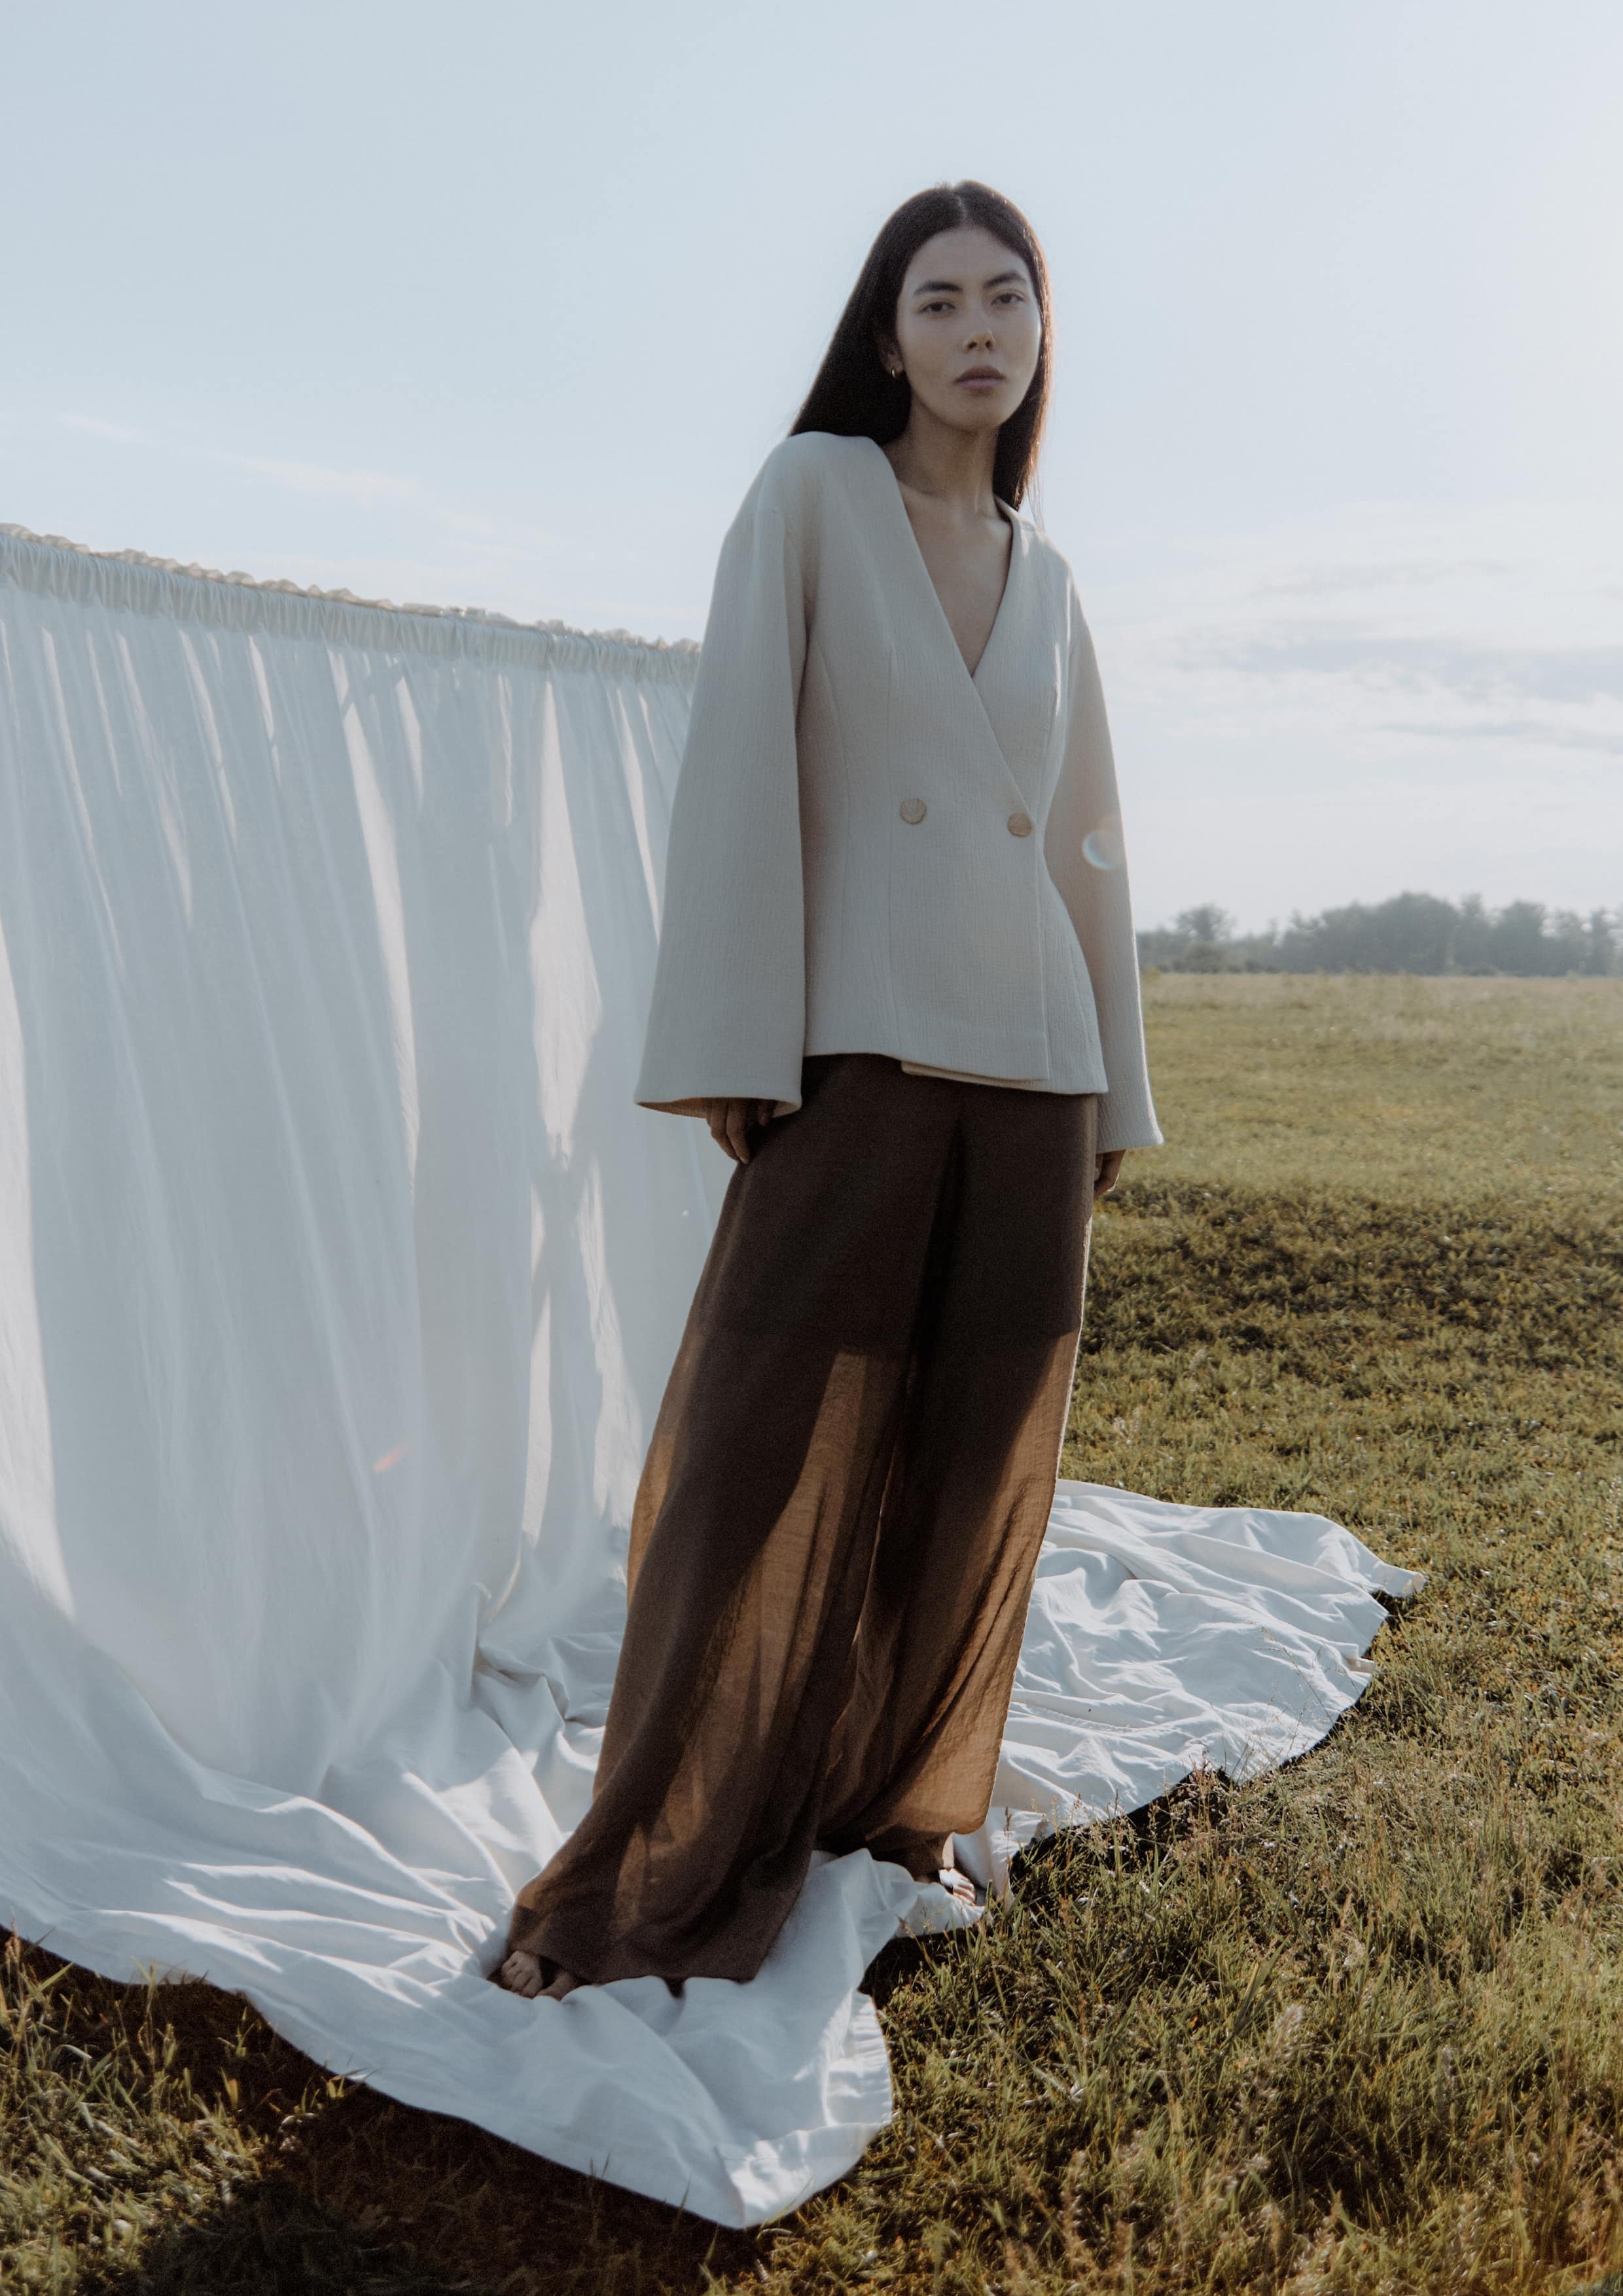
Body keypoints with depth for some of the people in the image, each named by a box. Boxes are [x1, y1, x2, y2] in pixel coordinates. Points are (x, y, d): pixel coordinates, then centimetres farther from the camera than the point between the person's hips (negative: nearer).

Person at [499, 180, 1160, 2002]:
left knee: (975, 1468, 8)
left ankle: (903, 1812, 24)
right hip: (859, 1049, -5)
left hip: (1029, 1064, 5)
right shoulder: (809, 493, 3)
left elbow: (1086, 840, 18)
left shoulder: (1048, 580, 17)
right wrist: (736, 1051, -14)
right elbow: (741, 759, -6)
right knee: (772, 1454, -5)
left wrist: (1115, 1096, 15)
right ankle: (653, 1874, 8)